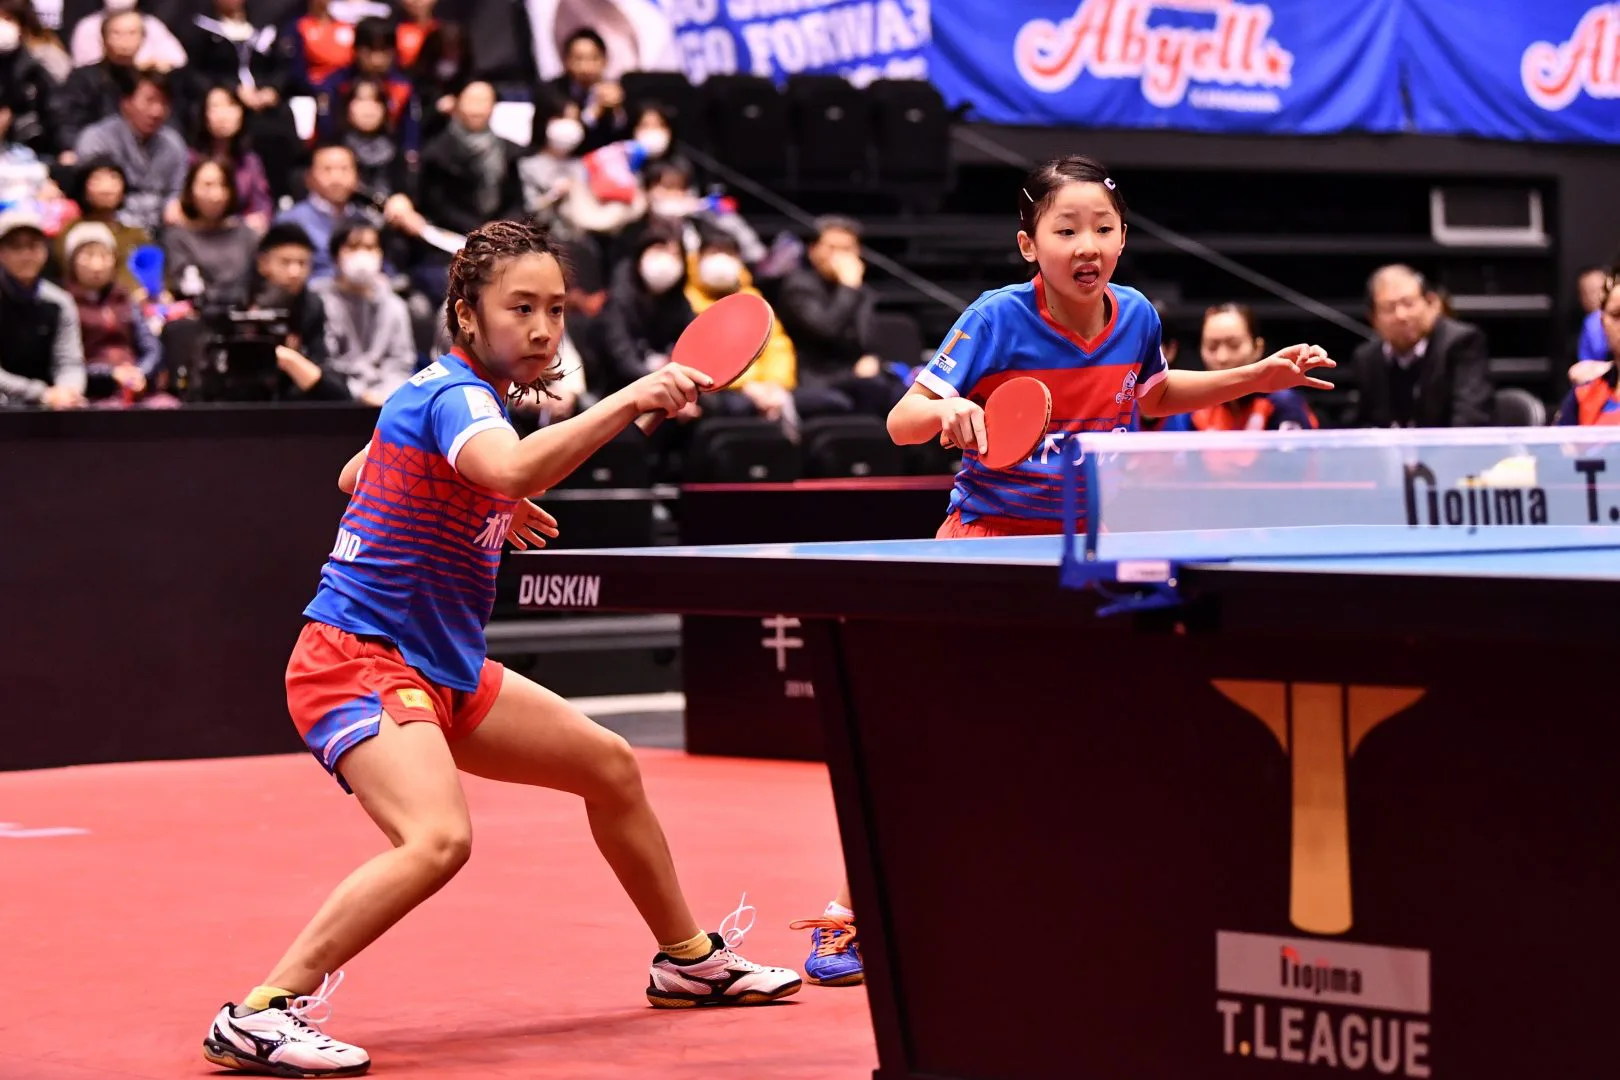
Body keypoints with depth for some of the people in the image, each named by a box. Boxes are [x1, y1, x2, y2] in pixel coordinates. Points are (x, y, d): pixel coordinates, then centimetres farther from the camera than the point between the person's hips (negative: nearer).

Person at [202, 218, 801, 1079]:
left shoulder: (443, 391, 11)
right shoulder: (454, 395, -20)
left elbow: (355, 475, 28)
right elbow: (512, 470, -45)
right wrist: (630, 401, -48)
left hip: (439, 668, 11)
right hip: (359, 662, -11)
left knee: (610, 765, 19)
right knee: (438, 838, -35)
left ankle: (688, 960, 38)